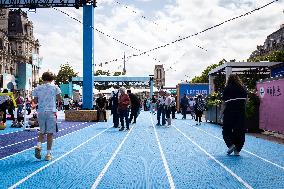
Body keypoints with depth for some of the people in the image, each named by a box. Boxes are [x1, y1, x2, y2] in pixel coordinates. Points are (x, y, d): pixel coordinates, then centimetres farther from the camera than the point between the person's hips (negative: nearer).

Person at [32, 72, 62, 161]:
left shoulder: (37, 89, 5)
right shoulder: (55, 87, -1)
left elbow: (35, 101, 9)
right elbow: (60, 99, 2)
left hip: (41, 112, 2)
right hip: (51, 112, -2)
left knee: (42, 132, 18)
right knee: (50, 133, 3)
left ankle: (38, 146, -6)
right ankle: (48, 154, 5)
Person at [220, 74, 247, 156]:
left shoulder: (227, 88, -4)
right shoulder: (243, 88, 8)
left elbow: (224, 103, -5)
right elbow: (245, 100, 6)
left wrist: (222, 111, 5)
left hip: (229, 113, -3)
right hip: (241, 113, 3)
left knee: (226, 130, 11)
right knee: (240, 131, 9)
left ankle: (231, 145, -6)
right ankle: (237, 150, 9)